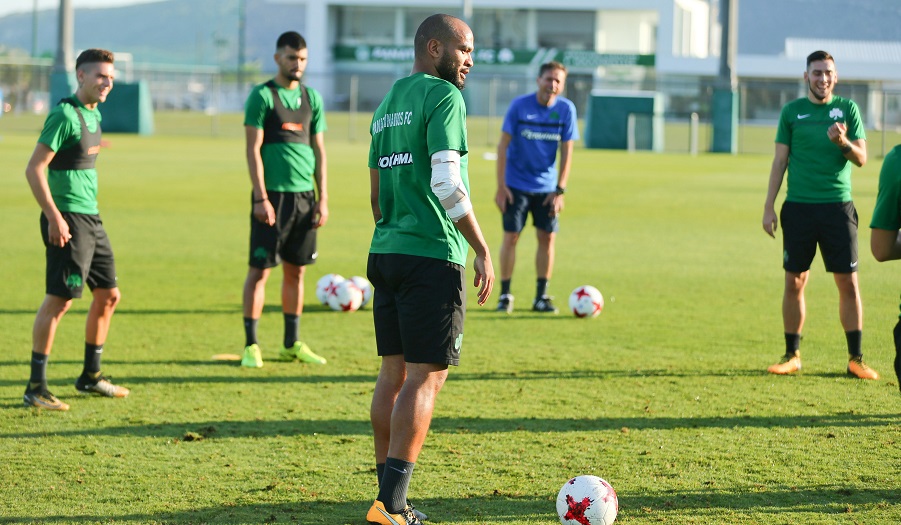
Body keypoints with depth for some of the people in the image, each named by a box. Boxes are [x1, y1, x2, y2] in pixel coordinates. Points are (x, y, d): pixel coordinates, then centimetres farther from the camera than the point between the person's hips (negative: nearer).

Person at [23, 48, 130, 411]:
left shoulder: (94, 114, 14)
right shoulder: (65, 115, -14)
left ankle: (90, 375, 27)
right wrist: (54, 217, -21)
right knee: (59, 300, -10)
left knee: (108, 295, 14)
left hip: (91, 218, 10)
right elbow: (34, 169, -18)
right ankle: (36, 387, -5)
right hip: (68, 221, -10)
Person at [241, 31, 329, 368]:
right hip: (272, 194, -5)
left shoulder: (312, 97, 13)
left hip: (304, 195, 5)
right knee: (259, 269, -4)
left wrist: (323, 199, 8)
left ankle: (293, 343, 18)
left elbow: (319, 150, 14)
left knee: (296, 270, 10)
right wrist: (261, 198, -14)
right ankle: (251, 345, 0)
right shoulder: (262, 96, -3)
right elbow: (253, 150, -7)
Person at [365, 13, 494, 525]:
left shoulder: (388, 104, 17)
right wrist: (483, 249, -14)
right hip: (433, 255, -8)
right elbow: (446, 182, -19)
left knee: (394, 373, 12)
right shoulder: (443, 97, -9)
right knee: (426, 377, -6)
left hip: (386, 253, 9)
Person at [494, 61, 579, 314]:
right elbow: (503, 145, -7)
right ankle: (505, 295, 6)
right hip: (516, 185, -2)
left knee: (547, 237, 1)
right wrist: (501, 186, -11)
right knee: (510, 237, -4)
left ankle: (541, 296, 11)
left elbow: (566, 151, -1)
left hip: (546, 187, 2)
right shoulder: (519, 106, -10)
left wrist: (559, 191, -7)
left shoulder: (566, 109, -4)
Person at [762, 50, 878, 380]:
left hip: (837, 206, 0)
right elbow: (780, 161, 8)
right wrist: (769, 207, 2)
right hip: (798, 207, 0)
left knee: (848, 282, -3)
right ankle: (792, 355, 12)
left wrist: (843, 143, -19)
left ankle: (856, 358, 3)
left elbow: (862, 159, 2)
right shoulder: (792, 111, 7)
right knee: (794, 282, 2)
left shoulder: (847, 108, 6)